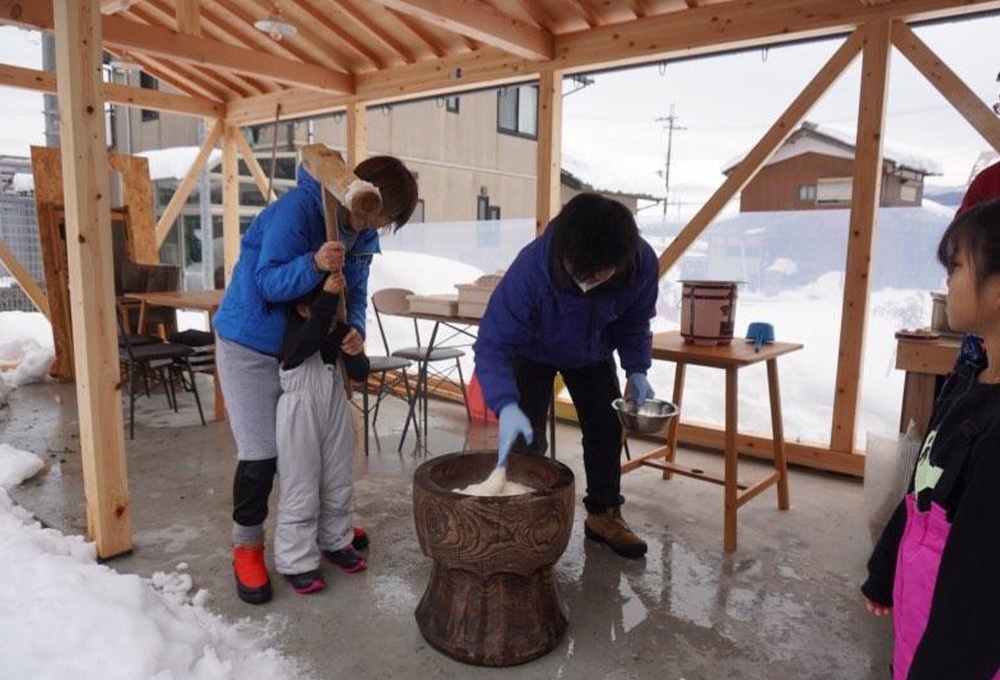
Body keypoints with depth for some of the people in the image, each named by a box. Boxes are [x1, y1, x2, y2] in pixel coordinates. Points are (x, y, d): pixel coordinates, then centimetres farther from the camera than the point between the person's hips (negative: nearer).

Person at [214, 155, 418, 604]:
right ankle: (247, 546, 18)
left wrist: (355, 328, -18)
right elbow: (268, 283, -26)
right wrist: (314, 264, -43)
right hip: (250, 346, -7)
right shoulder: (297, 208, -24)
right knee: (260, 453, -3)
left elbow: (355, 291, 2)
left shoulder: (362, 232, -2)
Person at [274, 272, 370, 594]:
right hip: (299, 414, -6)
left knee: (338, 484, 18)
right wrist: (327, 296, -47)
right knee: (300, 492, 2)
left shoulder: (341, 330, -3)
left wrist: (355, 353, -21)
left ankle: (335, 541, 38)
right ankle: (296, 561, 17)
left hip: (335, 408, 6)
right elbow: (308, 340, -41)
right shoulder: (290, 333, -18)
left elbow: (360, 374, 0)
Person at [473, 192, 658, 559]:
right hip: (533, 353, -3)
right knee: (526, 436, -10)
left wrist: (636, 370, -19)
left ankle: (604, 514, 26)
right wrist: (507, 405, -55)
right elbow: (494, 344, -42)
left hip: (593, 354, 3)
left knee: (606, 429, 6)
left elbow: (634, 322, -9)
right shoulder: (531, 267, -44)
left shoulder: (643, 264, -32)